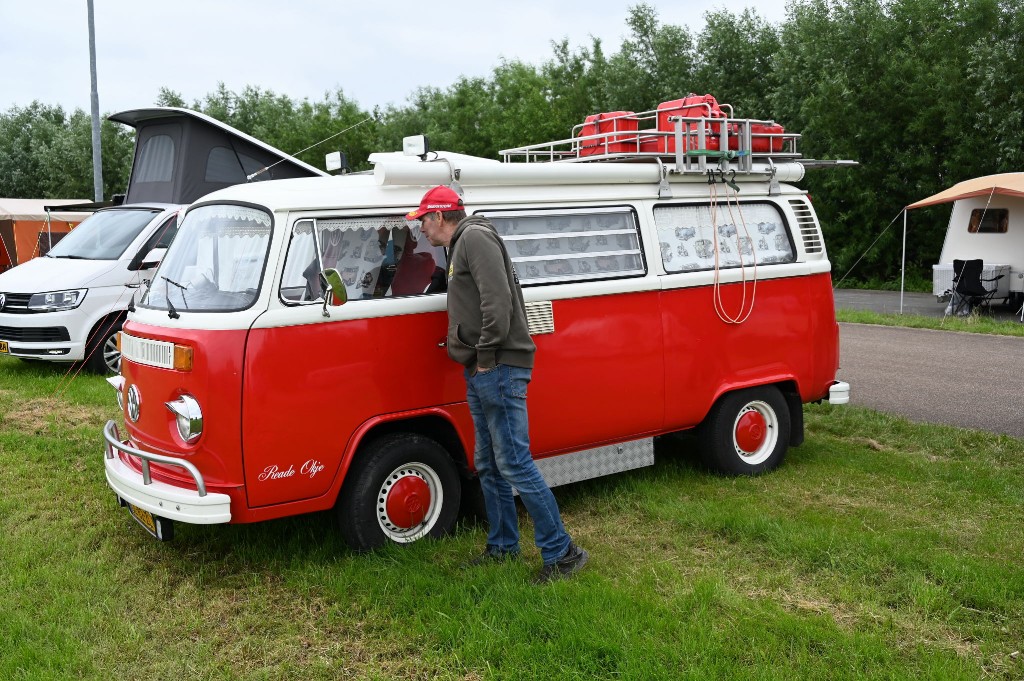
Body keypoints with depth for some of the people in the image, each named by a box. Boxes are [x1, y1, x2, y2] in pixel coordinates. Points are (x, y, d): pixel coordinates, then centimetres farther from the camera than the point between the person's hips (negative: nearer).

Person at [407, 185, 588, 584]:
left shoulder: (475, 237, -10)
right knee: (489, 465, 15)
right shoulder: (460, 246, 23)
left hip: (499, 370, -11)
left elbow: (497, 298, -22)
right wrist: (466, 351, 13)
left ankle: (562, 553, -4)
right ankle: (502, 547, 26)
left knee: (514, 464, -11)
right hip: (483, 373, 11)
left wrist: (487, 354, -19)